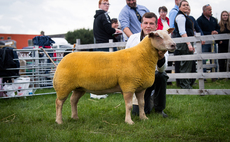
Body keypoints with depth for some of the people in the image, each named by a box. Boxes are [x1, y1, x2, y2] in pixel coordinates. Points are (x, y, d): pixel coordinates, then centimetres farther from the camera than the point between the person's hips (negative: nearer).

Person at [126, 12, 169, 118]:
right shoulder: (133, 39, -7)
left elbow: (162, 69, -23)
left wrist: (161, 58, -44)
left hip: (153, 76, -1)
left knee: (161, 76, -36)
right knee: (138, 111, -13)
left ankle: (159, 108, -13)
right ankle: (150, 101, 26)